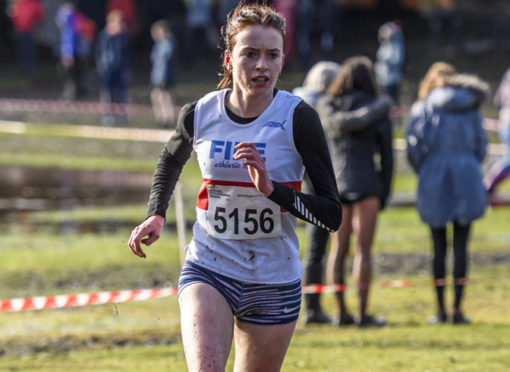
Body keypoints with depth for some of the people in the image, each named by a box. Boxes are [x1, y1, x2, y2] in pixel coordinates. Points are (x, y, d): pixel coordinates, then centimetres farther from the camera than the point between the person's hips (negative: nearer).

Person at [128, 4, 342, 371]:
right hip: (208, 270, 0)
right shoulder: (199, 115, -4)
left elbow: (333, 215, -13)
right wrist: (156, 215, 9)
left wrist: (271, 189, -26)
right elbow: (171, 161, 22)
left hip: (275, 283, 0)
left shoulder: (298, 118, -11)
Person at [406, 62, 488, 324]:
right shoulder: (471, 108, 8)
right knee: (461, 247, 2)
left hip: (433, 180, -1)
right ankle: (457, 310, -1)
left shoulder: (421, 109, 2)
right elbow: (481, 145, 8)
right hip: (467, 177, 1)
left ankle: (441, 310, 8)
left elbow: (414, 150, -2)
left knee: (439, 247, 6)